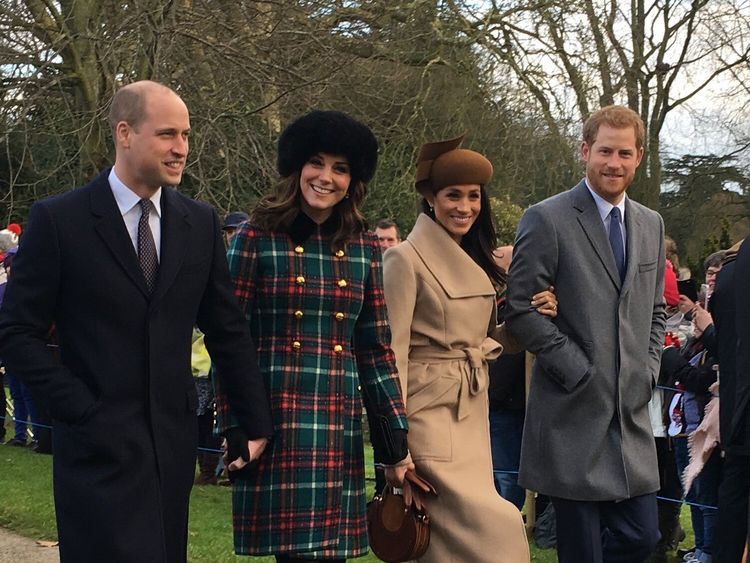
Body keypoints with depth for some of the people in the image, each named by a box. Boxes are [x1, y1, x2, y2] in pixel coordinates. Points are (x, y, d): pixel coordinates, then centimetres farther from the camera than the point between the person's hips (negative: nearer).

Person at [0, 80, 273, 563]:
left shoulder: (201, 223, 8)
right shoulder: (59, 220, -5)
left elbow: (228, 332, 12)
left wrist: (257, 425, 10)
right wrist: (80, 408, -11)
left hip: (175, 442, 4)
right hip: (99, 445, -4)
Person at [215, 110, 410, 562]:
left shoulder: (365, 249, 10)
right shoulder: (257, 239, -1)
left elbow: (376, 351, 12)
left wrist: (396, 446, 8)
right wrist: (235, 431, -8)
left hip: (340, 425, 4)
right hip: (274, 421, -3)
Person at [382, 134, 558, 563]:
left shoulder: (479, 263, 14)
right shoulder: (407, 259, -10)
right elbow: (392, 353, -13)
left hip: (473, 412, 8)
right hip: (430, 411, -7)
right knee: (497, 528, -14)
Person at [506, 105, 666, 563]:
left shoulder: (652, 225, 14)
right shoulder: (548, 219, -6)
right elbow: (520, 308, -10)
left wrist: (649, 369, 8)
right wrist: (577, 369, -12)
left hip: (632, 412, 6)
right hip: (573, 415, -6)